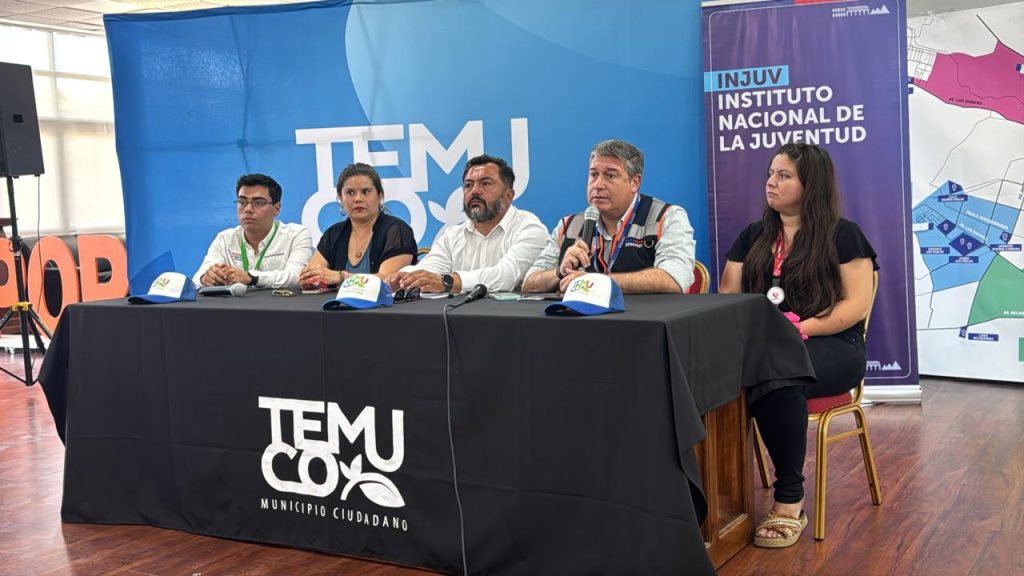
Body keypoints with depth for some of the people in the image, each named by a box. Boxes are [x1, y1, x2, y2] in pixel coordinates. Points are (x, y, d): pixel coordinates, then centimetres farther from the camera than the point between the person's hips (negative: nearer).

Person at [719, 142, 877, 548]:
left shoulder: (842, 235, 4)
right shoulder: (753, 237, 19)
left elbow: (857, 304, -5)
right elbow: (727, 296, 13)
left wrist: (801, 329, -19)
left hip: (831, 347, -4)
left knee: (776, 376, -40)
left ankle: (789, 501, -28)